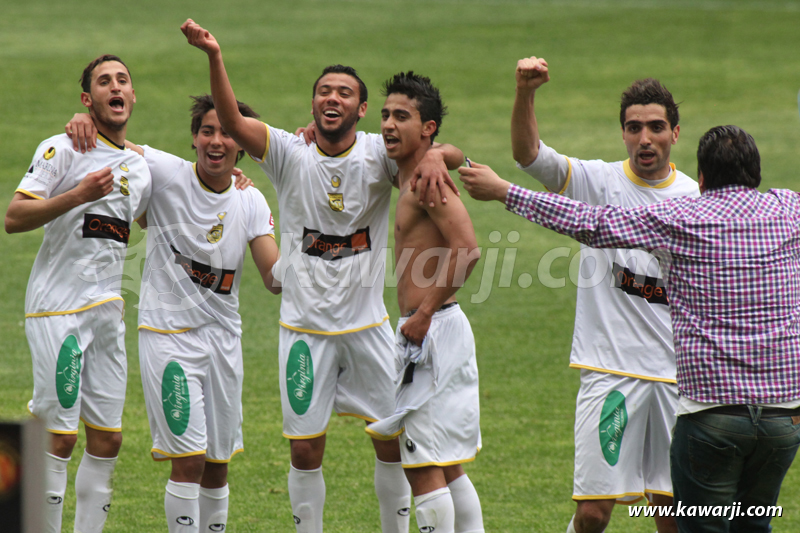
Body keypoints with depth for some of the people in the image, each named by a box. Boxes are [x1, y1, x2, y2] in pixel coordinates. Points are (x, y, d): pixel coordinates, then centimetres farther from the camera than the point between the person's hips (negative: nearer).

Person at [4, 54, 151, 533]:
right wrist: (77, 195, -24)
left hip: (108, 311, 7)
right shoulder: (63, 150, -6)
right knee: (58, 437, -8)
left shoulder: (140, 167, 14)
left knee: (108, 439, 6)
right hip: (57, 308, -7)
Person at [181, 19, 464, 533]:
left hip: (369, 326, 1)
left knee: (394, 441, 8)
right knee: (305, 448, 3)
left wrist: (435, 154, -43)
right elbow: (232, 120, -21)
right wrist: (214, 57, -37)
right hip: (305, 328, 0)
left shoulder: (380, 155, -6)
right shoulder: (290, 154, -6)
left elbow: (456, 155, -18)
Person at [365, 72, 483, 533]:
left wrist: (424, 314, -21)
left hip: (434, 330, -10)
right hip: (430, 331, 10)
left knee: (426, 468, -8)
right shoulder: (410, 175, 13)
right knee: (446, 469, 15)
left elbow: (468, 249, -27)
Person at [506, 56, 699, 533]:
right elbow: (529, 154, -18)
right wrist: (525, 93, -35)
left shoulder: (696, 199, 6)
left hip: (678, 372, 2)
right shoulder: (598, 182, -1)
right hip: (610, 368, -2)